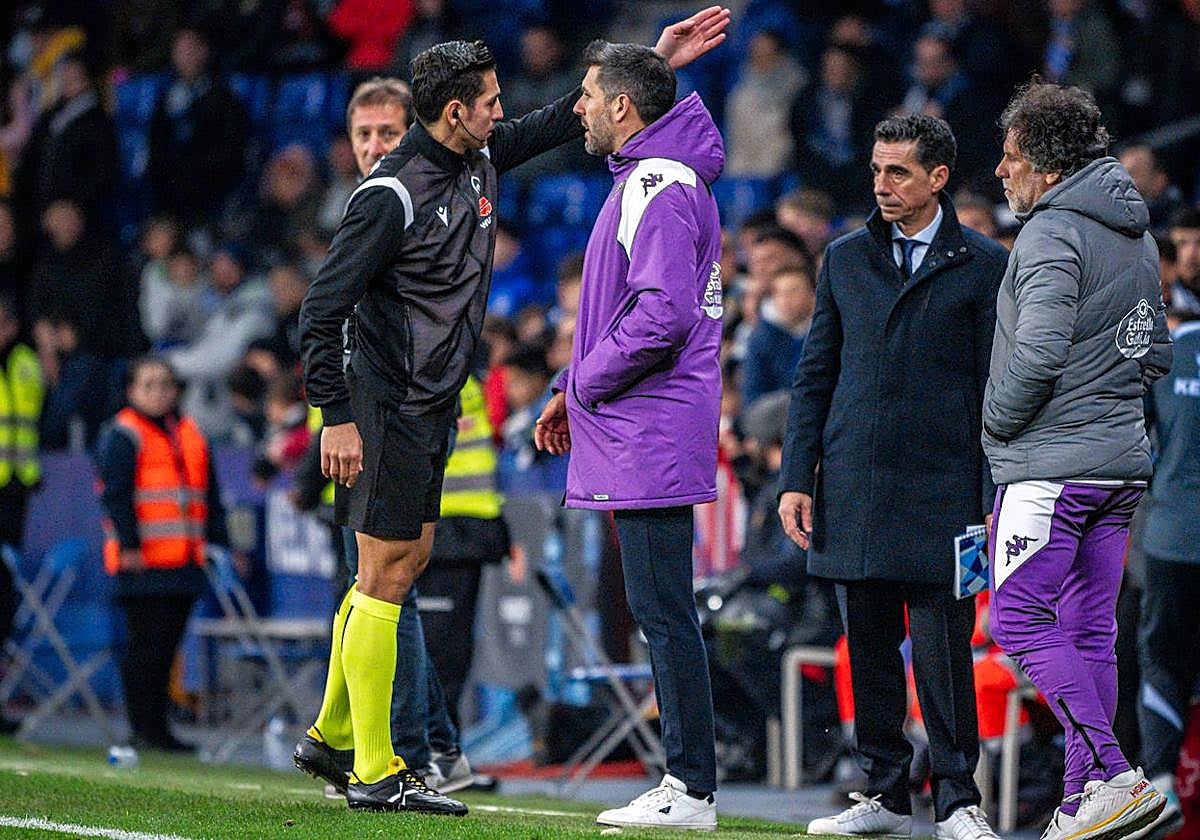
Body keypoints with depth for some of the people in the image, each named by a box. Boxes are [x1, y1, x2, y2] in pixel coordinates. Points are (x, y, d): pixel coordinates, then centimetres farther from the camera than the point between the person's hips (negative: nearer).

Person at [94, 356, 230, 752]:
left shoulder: (190, 434, 19)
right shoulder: (123, 435, -2)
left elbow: (209, 495, 24)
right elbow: (115, 494, -10)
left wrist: (218, 541, 16)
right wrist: (129, 543, -19)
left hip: (183, 561, 7)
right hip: (142, 562, -7)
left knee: (167, 642, 8)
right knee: (146, 642, -7)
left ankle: (157, 726, 13)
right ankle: (144, 728, -4)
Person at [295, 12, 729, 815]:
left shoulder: (479, 158, 6)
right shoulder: (392, 195, -19)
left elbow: (557, 123, 22)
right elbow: (323, 308, -19)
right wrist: (337, 416, -22)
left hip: (432, 405, 9)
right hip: (387, 407, -9)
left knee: (406, 562, 15)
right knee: (387, 576, -7)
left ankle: (333, 735, 27)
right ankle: (374, 773, -4)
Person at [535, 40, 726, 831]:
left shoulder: (658, 187, -14)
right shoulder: (644, 181, 19)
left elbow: (662, 315, -23)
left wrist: (585, 383, -12)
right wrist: (573, 391, 17)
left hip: (651, 437, -11)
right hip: (640, 438, 11)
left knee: (663, 610, -9)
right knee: (662, 611, 11)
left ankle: (692, 790, -8)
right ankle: (685, 784, 15)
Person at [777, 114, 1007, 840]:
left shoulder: (983, 265, 2)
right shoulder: (845, 259, 13)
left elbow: (999, 391, 1)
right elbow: (814, 376, 14)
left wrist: (998, 497, -5)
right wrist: (797, 477, 6)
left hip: (940, 487, -4)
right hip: (854, 488, 4)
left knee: (942, 649, -5)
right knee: (869, 648, 6)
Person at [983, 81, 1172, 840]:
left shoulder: (1053, 232, -13)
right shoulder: (1136, 235, 16)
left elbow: (1038, 351, -23)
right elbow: (1157, 353, 23)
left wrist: (998, 420, -9)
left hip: (1052, 464, -9)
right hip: (1123, 463, 9)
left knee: (1021, 620, -8)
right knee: (1089, 629, 10)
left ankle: (1112, 777, -17)